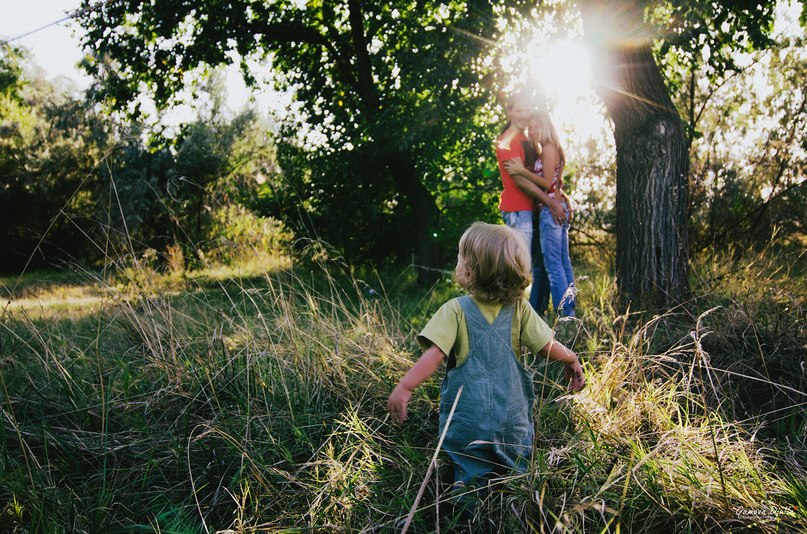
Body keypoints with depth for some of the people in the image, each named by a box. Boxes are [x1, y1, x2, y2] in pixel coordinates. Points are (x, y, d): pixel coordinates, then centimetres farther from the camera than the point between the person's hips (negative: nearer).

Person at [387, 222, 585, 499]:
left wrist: (404, 387, -21)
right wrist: (571, 360, 19)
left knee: (468, 477, 12)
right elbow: (548, 347, 0)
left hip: (467, 419, -2)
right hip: (513, 419, 2)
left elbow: (435, 355, -22)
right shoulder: (519, 309, -5)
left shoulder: (455, 310, -13)